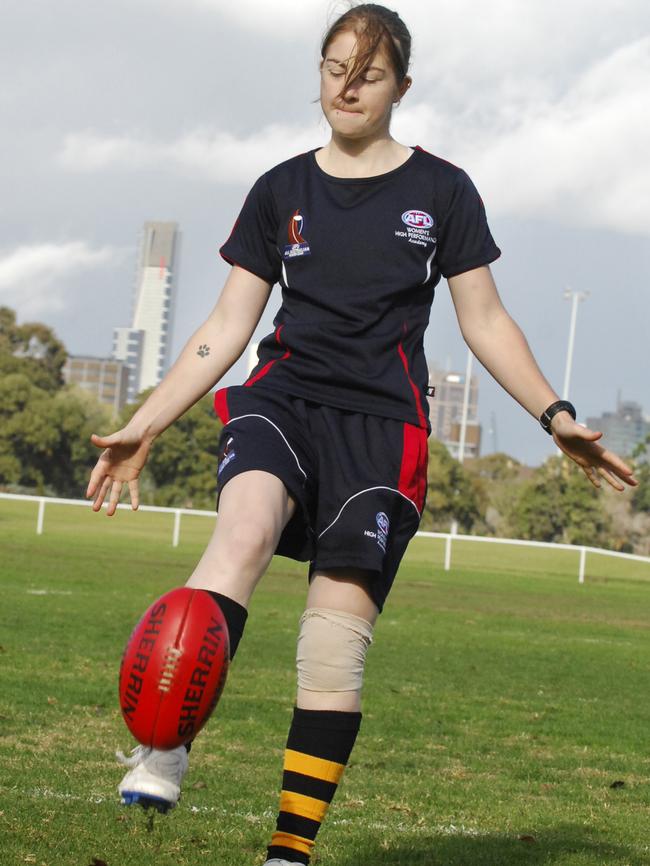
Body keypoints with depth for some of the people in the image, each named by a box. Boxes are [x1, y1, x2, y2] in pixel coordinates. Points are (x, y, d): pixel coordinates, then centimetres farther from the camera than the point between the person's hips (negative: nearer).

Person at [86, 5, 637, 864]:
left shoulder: (441, 190, 9)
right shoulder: (280, 191, 13)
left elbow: (485, 321, 12)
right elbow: (228, 326, 13)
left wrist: (555, 415, 1)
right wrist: (146, 424, 6)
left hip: (383, 423, -1)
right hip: (284, 396, 1)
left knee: (340, 627, -11)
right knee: (248, 521, -33)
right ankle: (164, 747, -42)